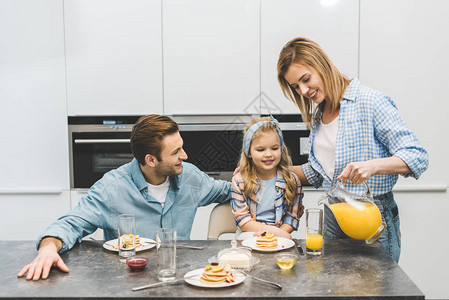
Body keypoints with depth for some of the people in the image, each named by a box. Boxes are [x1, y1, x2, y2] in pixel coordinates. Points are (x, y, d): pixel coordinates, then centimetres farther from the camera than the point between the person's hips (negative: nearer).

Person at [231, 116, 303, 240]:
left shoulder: (291, 181, 1)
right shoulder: (239, 180, -2)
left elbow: (292, 217, 3)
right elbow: (241, 217, -5)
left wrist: (278, 233, -17)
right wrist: (271, 229, -19)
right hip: (249, 233, -1)